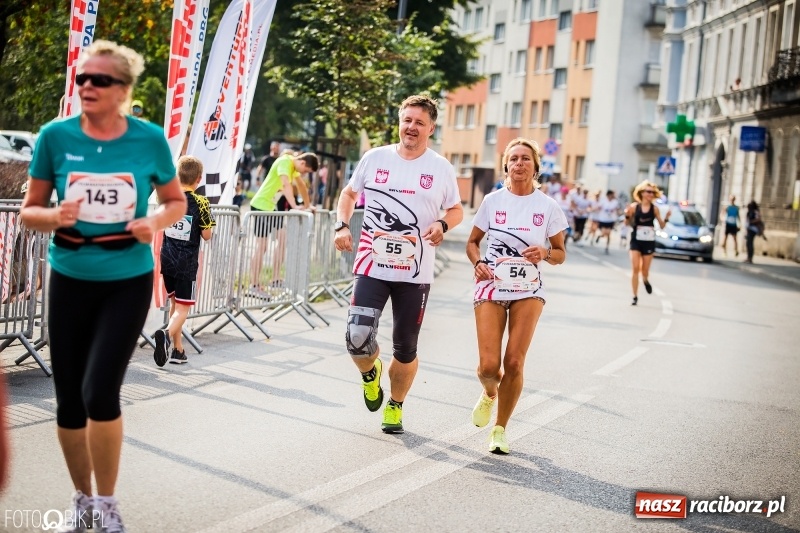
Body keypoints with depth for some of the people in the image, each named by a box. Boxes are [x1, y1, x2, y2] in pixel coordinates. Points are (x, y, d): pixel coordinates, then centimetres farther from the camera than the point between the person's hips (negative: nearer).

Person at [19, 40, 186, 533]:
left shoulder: (150, 139, -6)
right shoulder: (56, 136, -6)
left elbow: (177, 201, 8)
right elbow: (29, 211, 2)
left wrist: (157, 222, -13)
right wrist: (53, 217, -20)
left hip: (128, 283, -2)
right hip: (69, 281, 2)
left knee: (100, 393, -13)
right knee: (69, 400, 8)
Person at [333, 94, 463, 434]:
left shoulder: (441, 169, 2)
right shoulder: (375, 158, 3)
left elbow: (456, 210, 14)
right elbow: (350, 193, 17)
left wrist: (442, 224, -9)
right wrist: (342, 226, 1)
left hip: (415, 273, 0)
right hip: (372, 266, 0)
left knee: (405, 348, 8)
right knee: (358, 339, -14)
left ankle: (395, 406, 33)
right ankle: (370, 373, 22)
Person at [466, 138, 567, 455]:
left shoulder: (548, 206, 1)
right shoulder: (493, 200, 2)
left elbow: (560, 253, 8)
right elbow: (473, 242, 11)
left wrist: (545, 253, -15)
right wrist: (478, 263, -10)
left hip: (528, 291, 0)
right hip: (491, 287, 0)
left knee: (514, 362, -8)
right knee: (489, 366, -8)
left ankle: (500, 429, 12)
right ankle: (489, 394, 30)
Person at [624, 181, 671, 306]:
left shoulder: (654, 208, -2)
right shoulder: (634, 206, -5)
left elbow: (662, 226, 1)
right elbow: (628, 224, 4)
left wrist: (666, 218, -16)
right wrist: (627, 215, -15)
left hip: (649, 241, 1)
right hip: (636, 240, -1)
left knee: (645, 270, 7)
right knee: (635, 269, -8)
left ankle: (646, 281, 44)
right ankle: (635, 296, 1)